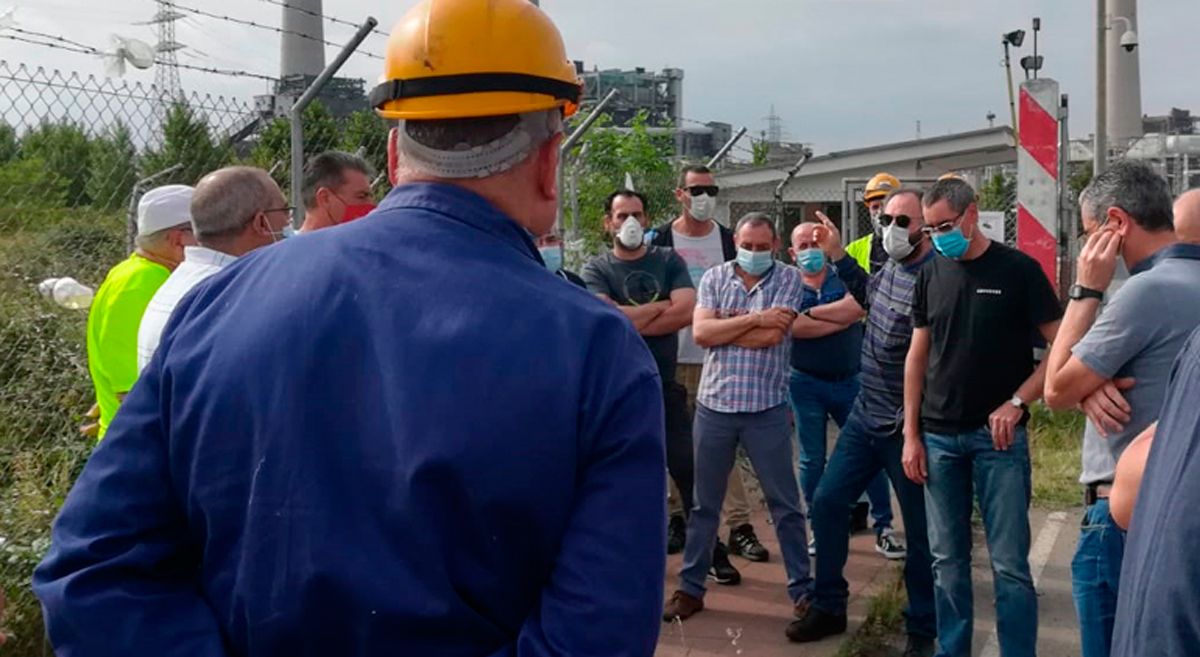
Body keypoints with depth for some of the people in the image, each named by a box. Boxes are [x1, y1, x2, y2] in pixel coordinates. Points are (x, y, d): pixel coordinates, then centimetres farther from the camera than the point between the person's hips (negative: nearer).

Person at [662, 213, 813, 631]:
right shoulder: (715, 277, 4)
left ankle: (802, 589, 20)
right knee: (704, 503, 12)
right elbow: (700, 333, -9)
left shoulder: (788, 279, -3)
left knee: (785, 504, 7)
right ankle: (690, 588, 24)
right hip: (714, 405, 2)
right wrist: (753, 319, -14)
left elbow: (771, 336, -16)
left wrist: (724, 325, -5)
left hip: (766, 409, -2)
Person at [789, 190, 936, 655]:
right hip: (865, 415, 8)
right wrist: (837, 254, 22)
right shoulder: (891, 266, 4)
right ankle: (828, 607, 27)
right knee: (826, 504, 11)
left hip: (907, 426, -8)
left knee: (920, 530, 7)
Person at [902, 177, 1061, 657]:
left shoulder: (1018, 269, -4)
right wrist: (911, 434, 6)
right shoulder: (930, 275, 7)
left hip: (998, 436, -3)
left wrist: (1016, 402, -14)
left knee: (1009, 563, -1)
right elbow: (917, 357, 10)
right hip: (938, 437, 4)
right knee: (947, 559, 10)